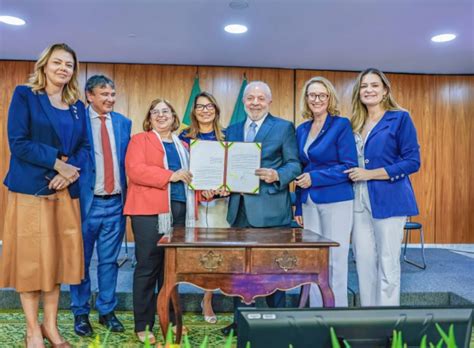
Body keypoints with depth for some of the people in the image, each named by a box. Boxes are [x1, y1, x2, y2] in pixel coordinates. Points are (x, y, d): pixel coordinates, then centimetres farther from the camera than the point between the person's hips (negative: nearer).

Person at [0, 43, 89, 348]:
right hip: (31, 187, -4)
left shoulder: (77, 106, 14)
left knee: (58, 256, 8)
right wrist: (56, 161, -16)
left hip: (65, 190, 4)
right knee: (30, 257, 2)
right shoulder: (24, 95, 1)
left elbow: (85, 148, 8)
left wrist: (70, 169, -11)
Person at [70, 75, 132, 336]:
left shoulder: (123, 122, 8)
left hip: (115, 202, 3)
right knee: (81, 260, 10)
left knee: (109, 260, 12)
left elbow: (127, 160, 10)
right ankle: (80, 313, 26)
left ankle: (107, 311, 27)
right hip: (86, 201, -3)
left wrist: (127, 195, 3)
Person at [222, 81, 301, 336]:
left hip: (270, 209, -5)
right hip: (239, 209, 5)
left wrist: (276, 175, -22)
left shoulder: (284, 127, 3)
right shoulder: (232, 130, 16)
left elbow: (294, 164, -3)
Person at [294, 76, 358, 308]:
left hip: (336, 200, -5)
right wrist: (299, 207, 12)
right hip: (309, 203, 6)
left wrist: (314, 178, -16)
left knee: (335, 261, 1)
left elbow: (349, 166, -11)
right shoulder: (302, 130, 12)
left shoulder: (341, 125, -5)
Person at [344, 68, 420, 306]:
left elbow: (412, 162, -9)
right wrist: (353, 174, 0)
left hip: (388, 200, -5)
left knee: (387, 265, 1)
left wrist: (370, 174, -14)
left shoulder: (400, 118, -2)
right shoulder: (355, 124, 14)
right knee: (364, 263, 9)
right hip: (359, 201, 5)